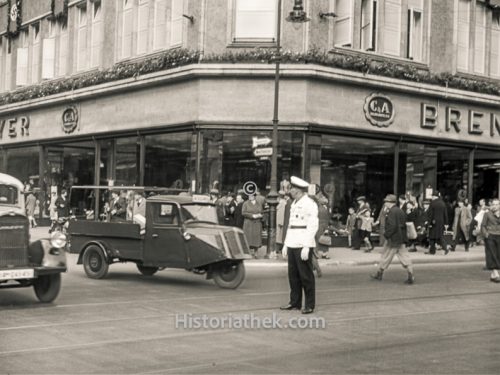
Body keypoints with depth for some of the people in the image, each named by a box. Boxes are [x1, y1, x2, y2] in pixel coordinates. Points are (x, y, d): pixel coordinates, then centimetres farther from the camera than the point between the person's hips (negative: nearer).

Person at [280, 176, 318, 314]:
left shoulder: (309, 204, -10)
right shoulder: (294, 204, 17)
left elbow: (313, 226, -15)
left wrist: (306, 247, -21)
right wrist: (286, 244, 18)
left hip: (303, 245, -8)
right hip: (292, 244, 8)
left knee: (306, 276, -3)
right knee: (293, 275, 10)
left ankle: (310, 305, 5)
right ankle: (295, 302, 19)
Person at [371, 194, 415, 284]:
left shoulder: (392, 212, -16)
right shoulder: (400, 211, 11)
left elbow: (392, 226, -23)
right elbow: (404, 224, 16)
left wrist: (386, 234, -13)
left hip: (393, 239, -8)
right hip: (401, 239, 8)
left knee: (386, 256, 6)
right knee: (404, 256, 6)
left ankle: (379, 274, 18)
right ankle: (411, 276, -1)